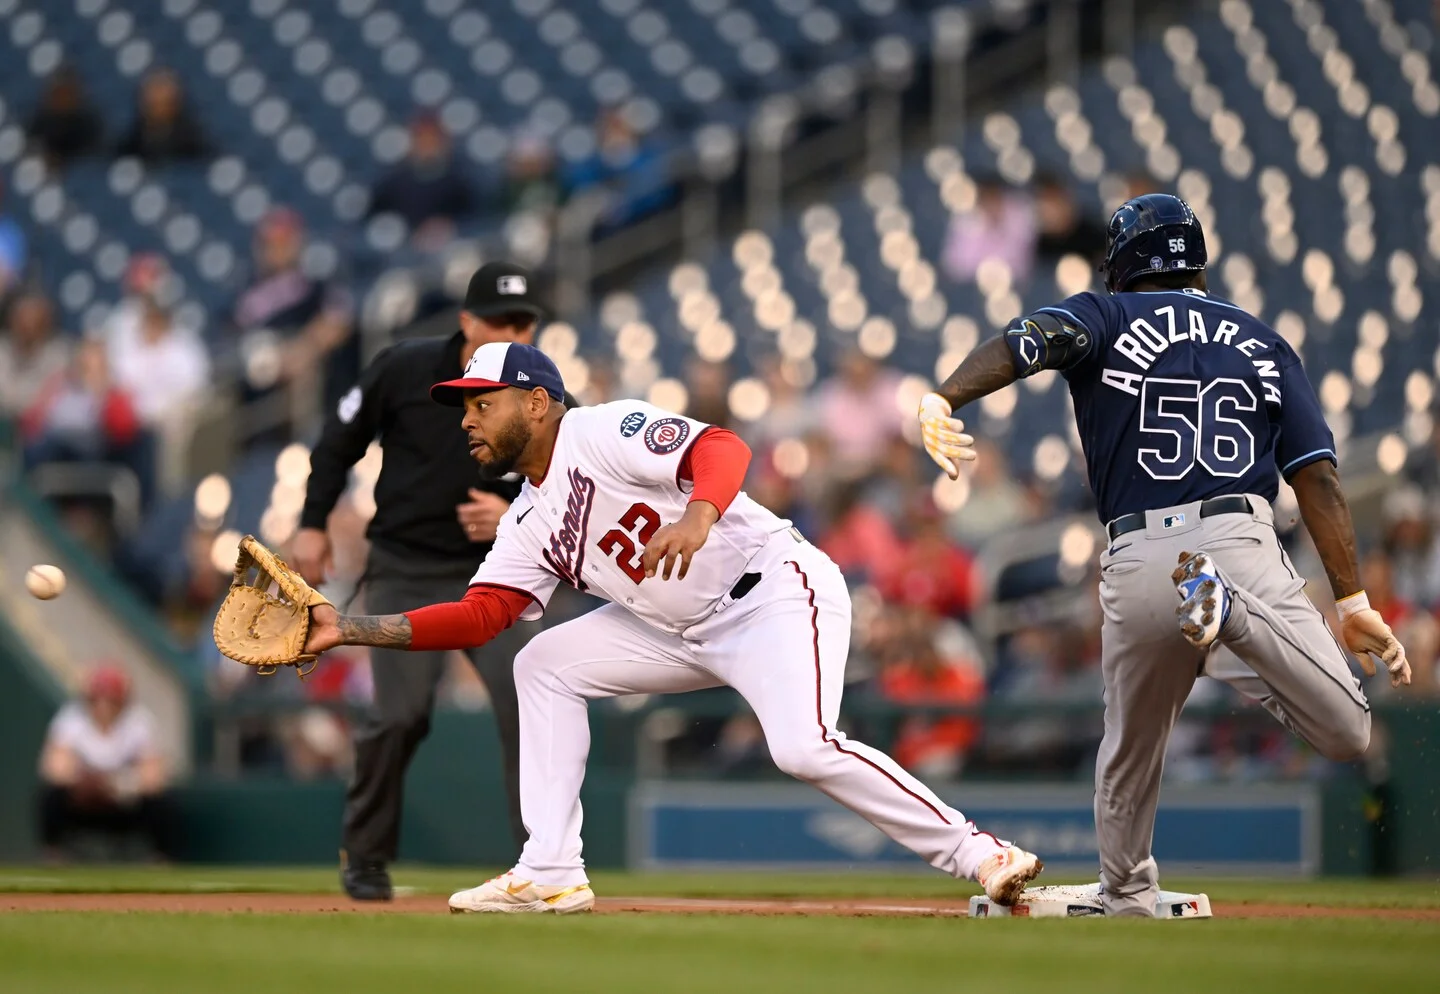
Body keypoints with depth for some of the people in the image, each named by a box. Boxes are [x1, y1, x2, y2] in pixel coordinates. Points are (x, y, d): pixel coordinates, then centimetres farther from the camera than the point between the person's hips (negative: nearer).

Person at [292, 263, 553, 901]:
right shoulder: (404, 370, -10)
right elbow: (341, 440, 4)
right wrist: (313, 525, -1)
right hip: (405, 570, -1)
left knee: (528, 702, -14)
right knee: (400, 714, -10)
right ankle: (365, 855, 12)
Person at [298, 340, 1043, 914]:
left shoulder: (601, 433, -13)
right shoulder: (529, 522, 11)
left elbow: (722, 447, -26)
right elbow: (476, 617, 4)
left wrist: (698, 517, -47)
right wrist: (348, 629, -2)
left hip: (775, 590, -9)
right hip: (688, 632, 9)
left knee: (804, 749, -29)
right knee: (545, 665, 4)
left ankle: (972, 853, -18)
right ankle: (550, 874, 3)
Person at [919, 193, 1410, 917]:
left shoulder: (1107, 316, 14)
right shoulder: (1264, 343, 20)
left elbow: (1028, 340, -9)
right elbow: (1318, 477, 11)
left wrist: (944, 398, -25)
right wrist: (1353, 602, 9)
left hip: (1137, 563, 1)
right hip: (1244, 547, -1)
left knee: (1130, 749, 23)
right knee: (1346, 733, -3)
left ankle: (1127, 903, 24)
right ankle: (1230, 612, -25)